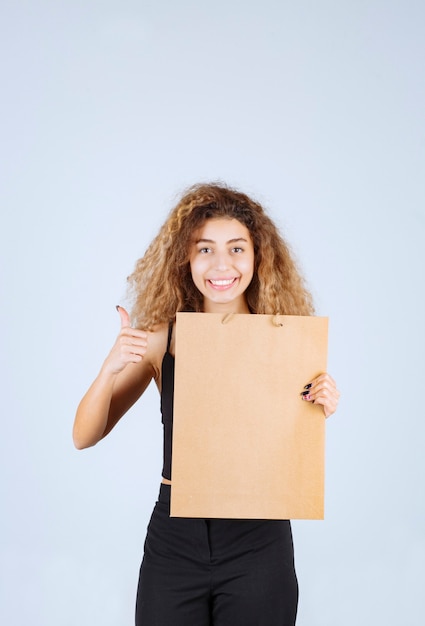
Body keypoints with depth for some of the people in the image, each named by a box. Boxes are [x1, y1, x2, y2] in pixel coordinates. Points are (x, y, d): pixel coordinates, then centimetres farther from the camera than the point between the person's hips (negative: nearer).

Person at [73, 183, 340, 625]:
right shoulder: (162, 339, -3)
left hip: (258, 543, 0)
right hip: (174, 541, 0)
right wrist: (110, 368, -18)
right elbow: (84, 437, -1)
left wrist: (321, 411, -15)